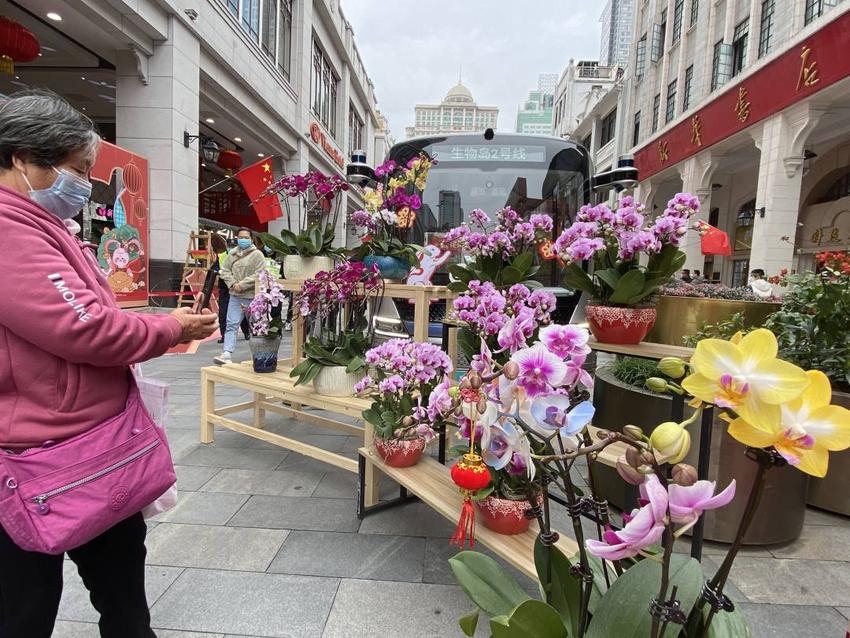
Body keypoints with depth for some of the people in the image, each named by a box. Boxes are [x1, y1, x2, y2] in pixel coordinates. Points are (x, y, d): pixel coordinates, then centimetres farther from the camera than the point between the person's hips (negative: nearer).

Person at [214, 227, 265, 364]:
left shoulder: (257, 254, -6)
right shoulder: (232, 254, 11)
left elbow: (259, 274, -15)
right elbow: (225, 270, 11)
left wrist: (242, 285, -17)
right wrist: (232, 283, -7)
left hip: (252, 296, -4)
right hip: (235, 296, 4)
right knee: (231, 325, -3)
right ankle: (227, 354, -7)